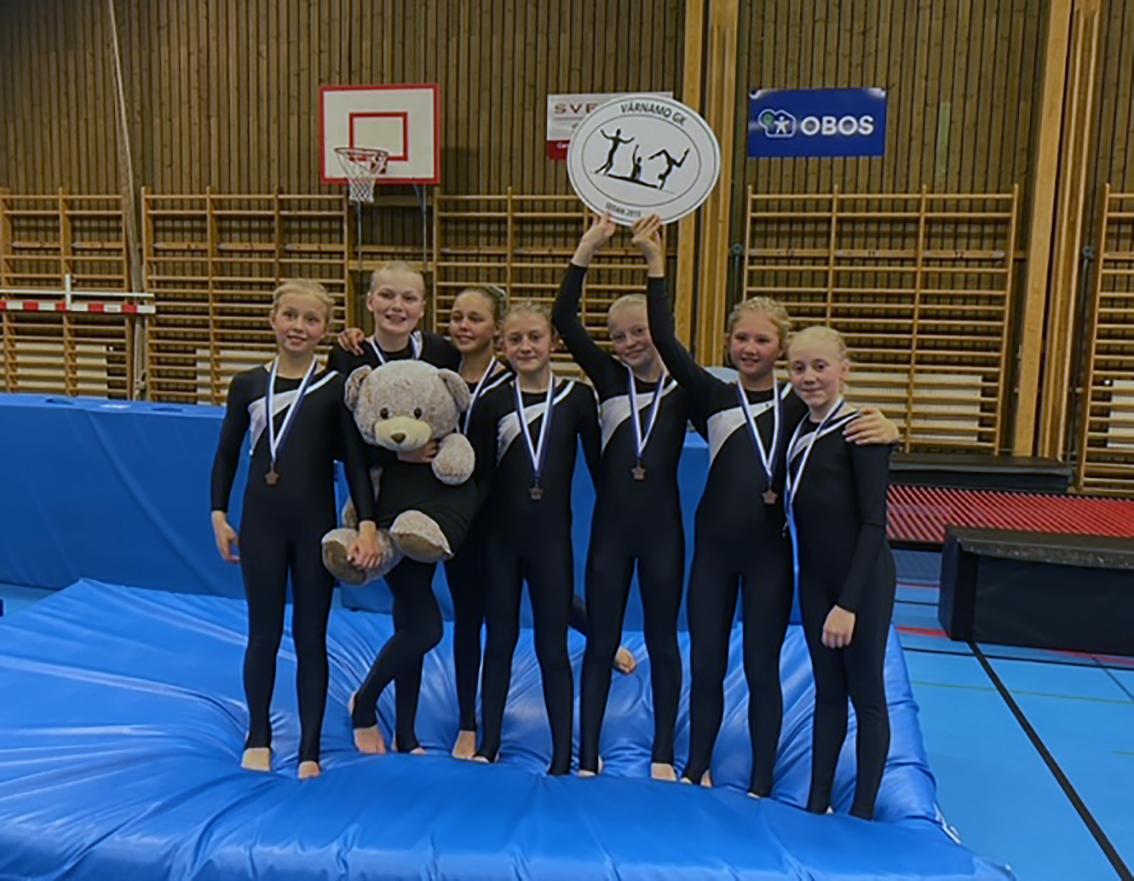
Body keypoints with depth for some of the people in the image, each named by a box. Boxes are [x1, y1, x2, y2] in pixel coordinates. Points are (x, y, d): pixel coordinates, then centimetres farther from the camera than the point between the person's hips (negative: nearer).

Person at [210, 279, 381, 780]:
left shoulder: (336, 387, -3)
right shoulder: (248, 383, 3)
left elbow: (355, 461, -5)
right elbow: (226, 455, 10)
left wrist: (368, 524, -13)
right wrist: (219, 515, 5)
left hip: (316, 526, -1)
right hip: (261, 523, 2)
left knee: (311, 637, 8)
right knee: (263, 634, 11)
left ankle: (310, 749, 21)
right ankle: (258, 737, 31)